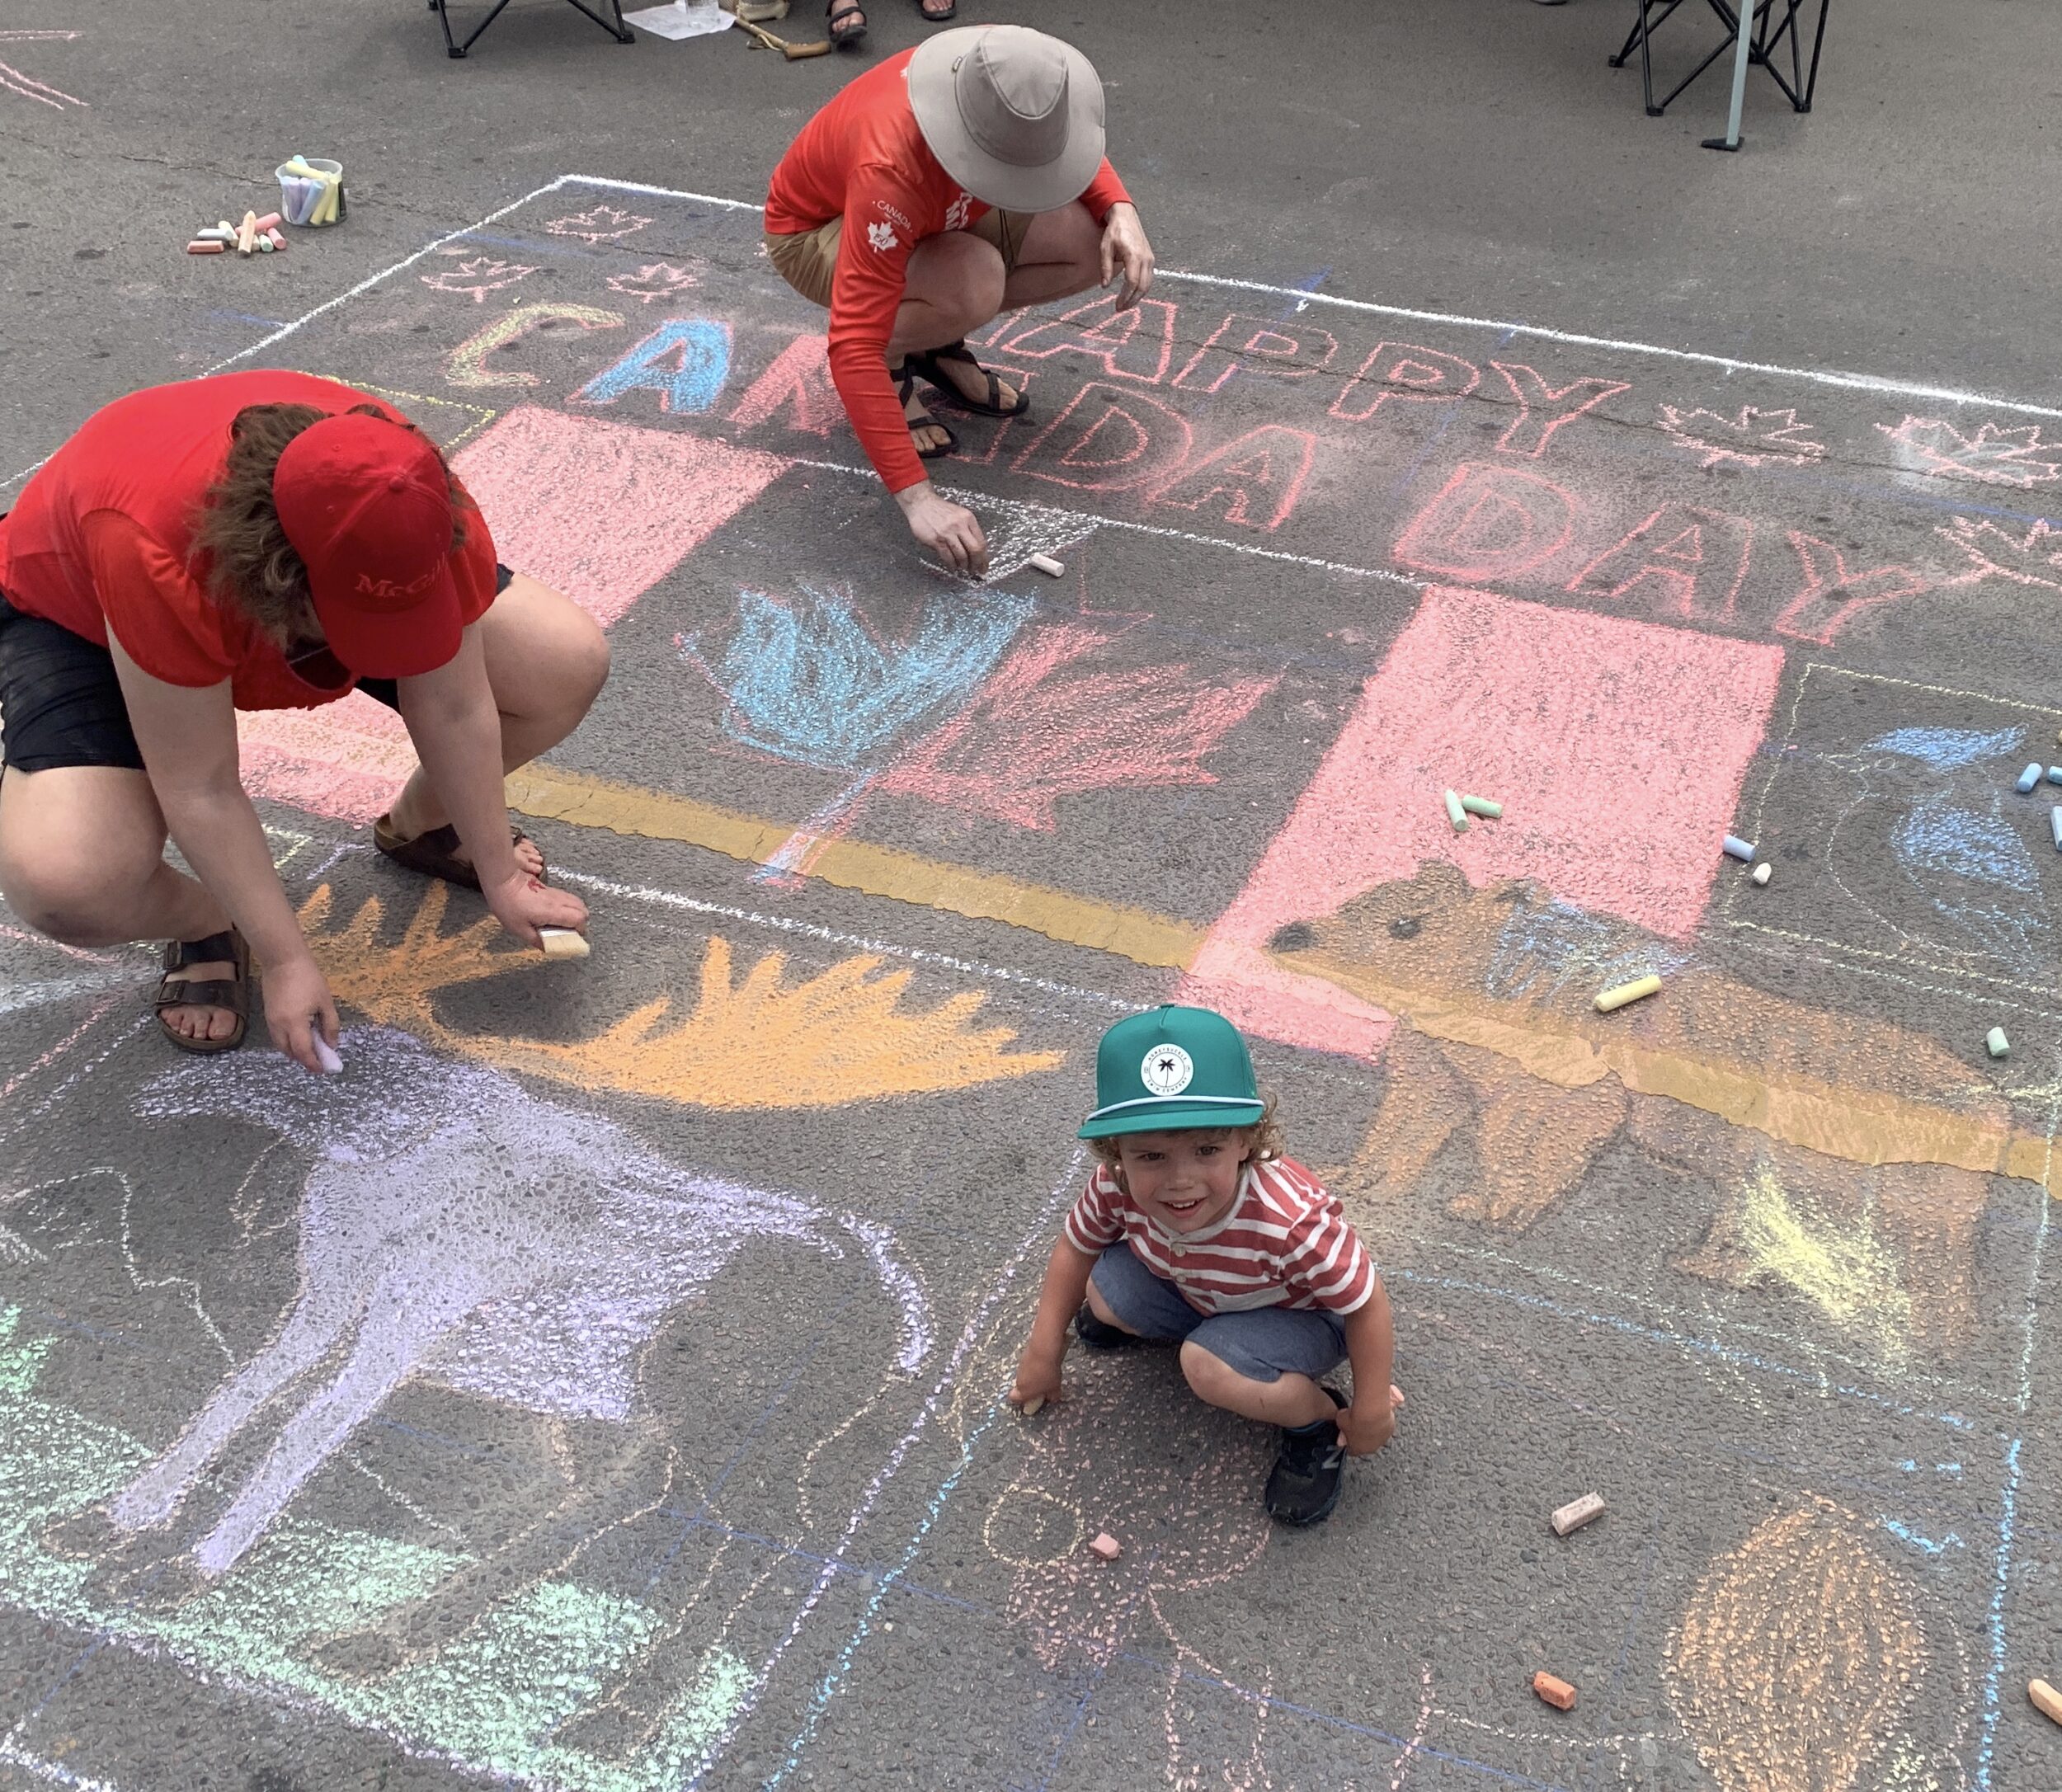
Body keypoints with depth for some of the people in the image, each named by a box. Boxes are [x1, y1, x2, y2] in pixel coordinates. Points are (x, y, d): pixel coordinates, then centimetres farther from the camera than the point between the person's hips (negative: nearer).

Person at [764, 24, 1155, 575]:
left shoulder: (1011, 75, -25)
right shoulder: (893, 167, -42)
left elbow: (1071, 150, 0)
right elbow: (853, 346, -43)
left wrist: (1121, 211, -21)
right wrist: (916, 497, -48)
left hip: (935, 215, 6)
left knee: (1096, 245, -15)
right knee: (973, 286, -38)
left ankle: (937, 344, 5)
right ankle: (895, 360, -4)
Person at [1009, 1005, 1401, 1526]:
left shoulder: (1292, 1221, -43)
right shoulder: (1118, 1188, -28)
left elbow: (1367, 1303, -28)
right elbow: (1075, 1248, -6)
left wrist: (1371, 1412, -18)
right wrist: (1043, 1353, 0)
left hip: (1302, 1315, -5)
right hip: (1198, 1292, 5)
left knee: (1212, 1365, -32)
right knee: (1104, 1288, -17)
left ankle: (1318, 1419, -3)